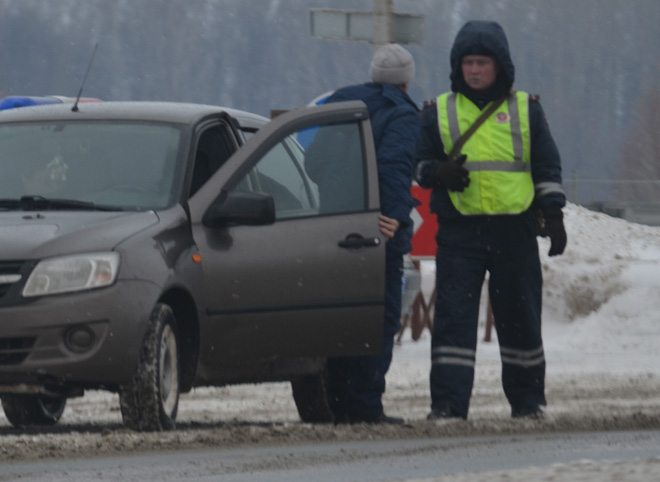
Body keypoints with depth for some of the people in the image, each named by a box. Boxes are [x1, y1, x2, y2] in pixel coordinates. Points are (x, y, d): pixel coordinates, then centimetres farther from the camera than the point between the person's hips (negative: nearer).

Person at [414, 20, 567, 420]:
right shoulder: (439, 112, 9)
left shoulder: (525, 110, 9)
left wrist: (553, 215, 3)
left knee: (520, 318, 8)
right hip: (459, 232, 0)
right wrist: (438, 172, -11)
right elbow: (419, 163, 12)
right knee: (453, 317, -9)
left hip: (515, 230, 0)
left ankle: (527, 399, 22)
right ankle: (448, 402, -11)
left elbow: (548, 168, 12)